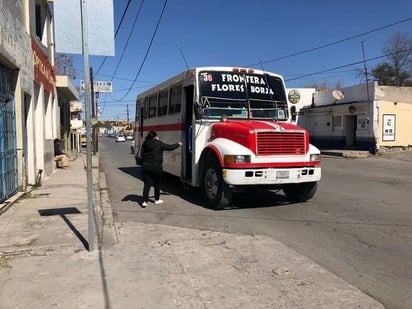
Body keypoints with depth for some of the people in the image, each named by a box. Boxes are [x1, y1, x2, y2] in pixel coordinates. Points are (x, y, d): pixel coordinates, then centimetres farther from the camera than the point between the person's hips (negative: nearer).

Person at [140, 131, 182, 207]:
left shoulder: (144, 144, 4)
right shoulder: (159, 144, -8)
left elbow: (142, 155, 10)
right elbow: (169, 147, 1)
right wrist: (178, 144, 18)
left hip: (145, 167, 3)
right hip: (156, 167, -3)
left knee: (147, 184, 5)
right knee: (157, 184, 14)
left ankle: (144, 201, -3)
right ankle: (157, 199, 26)